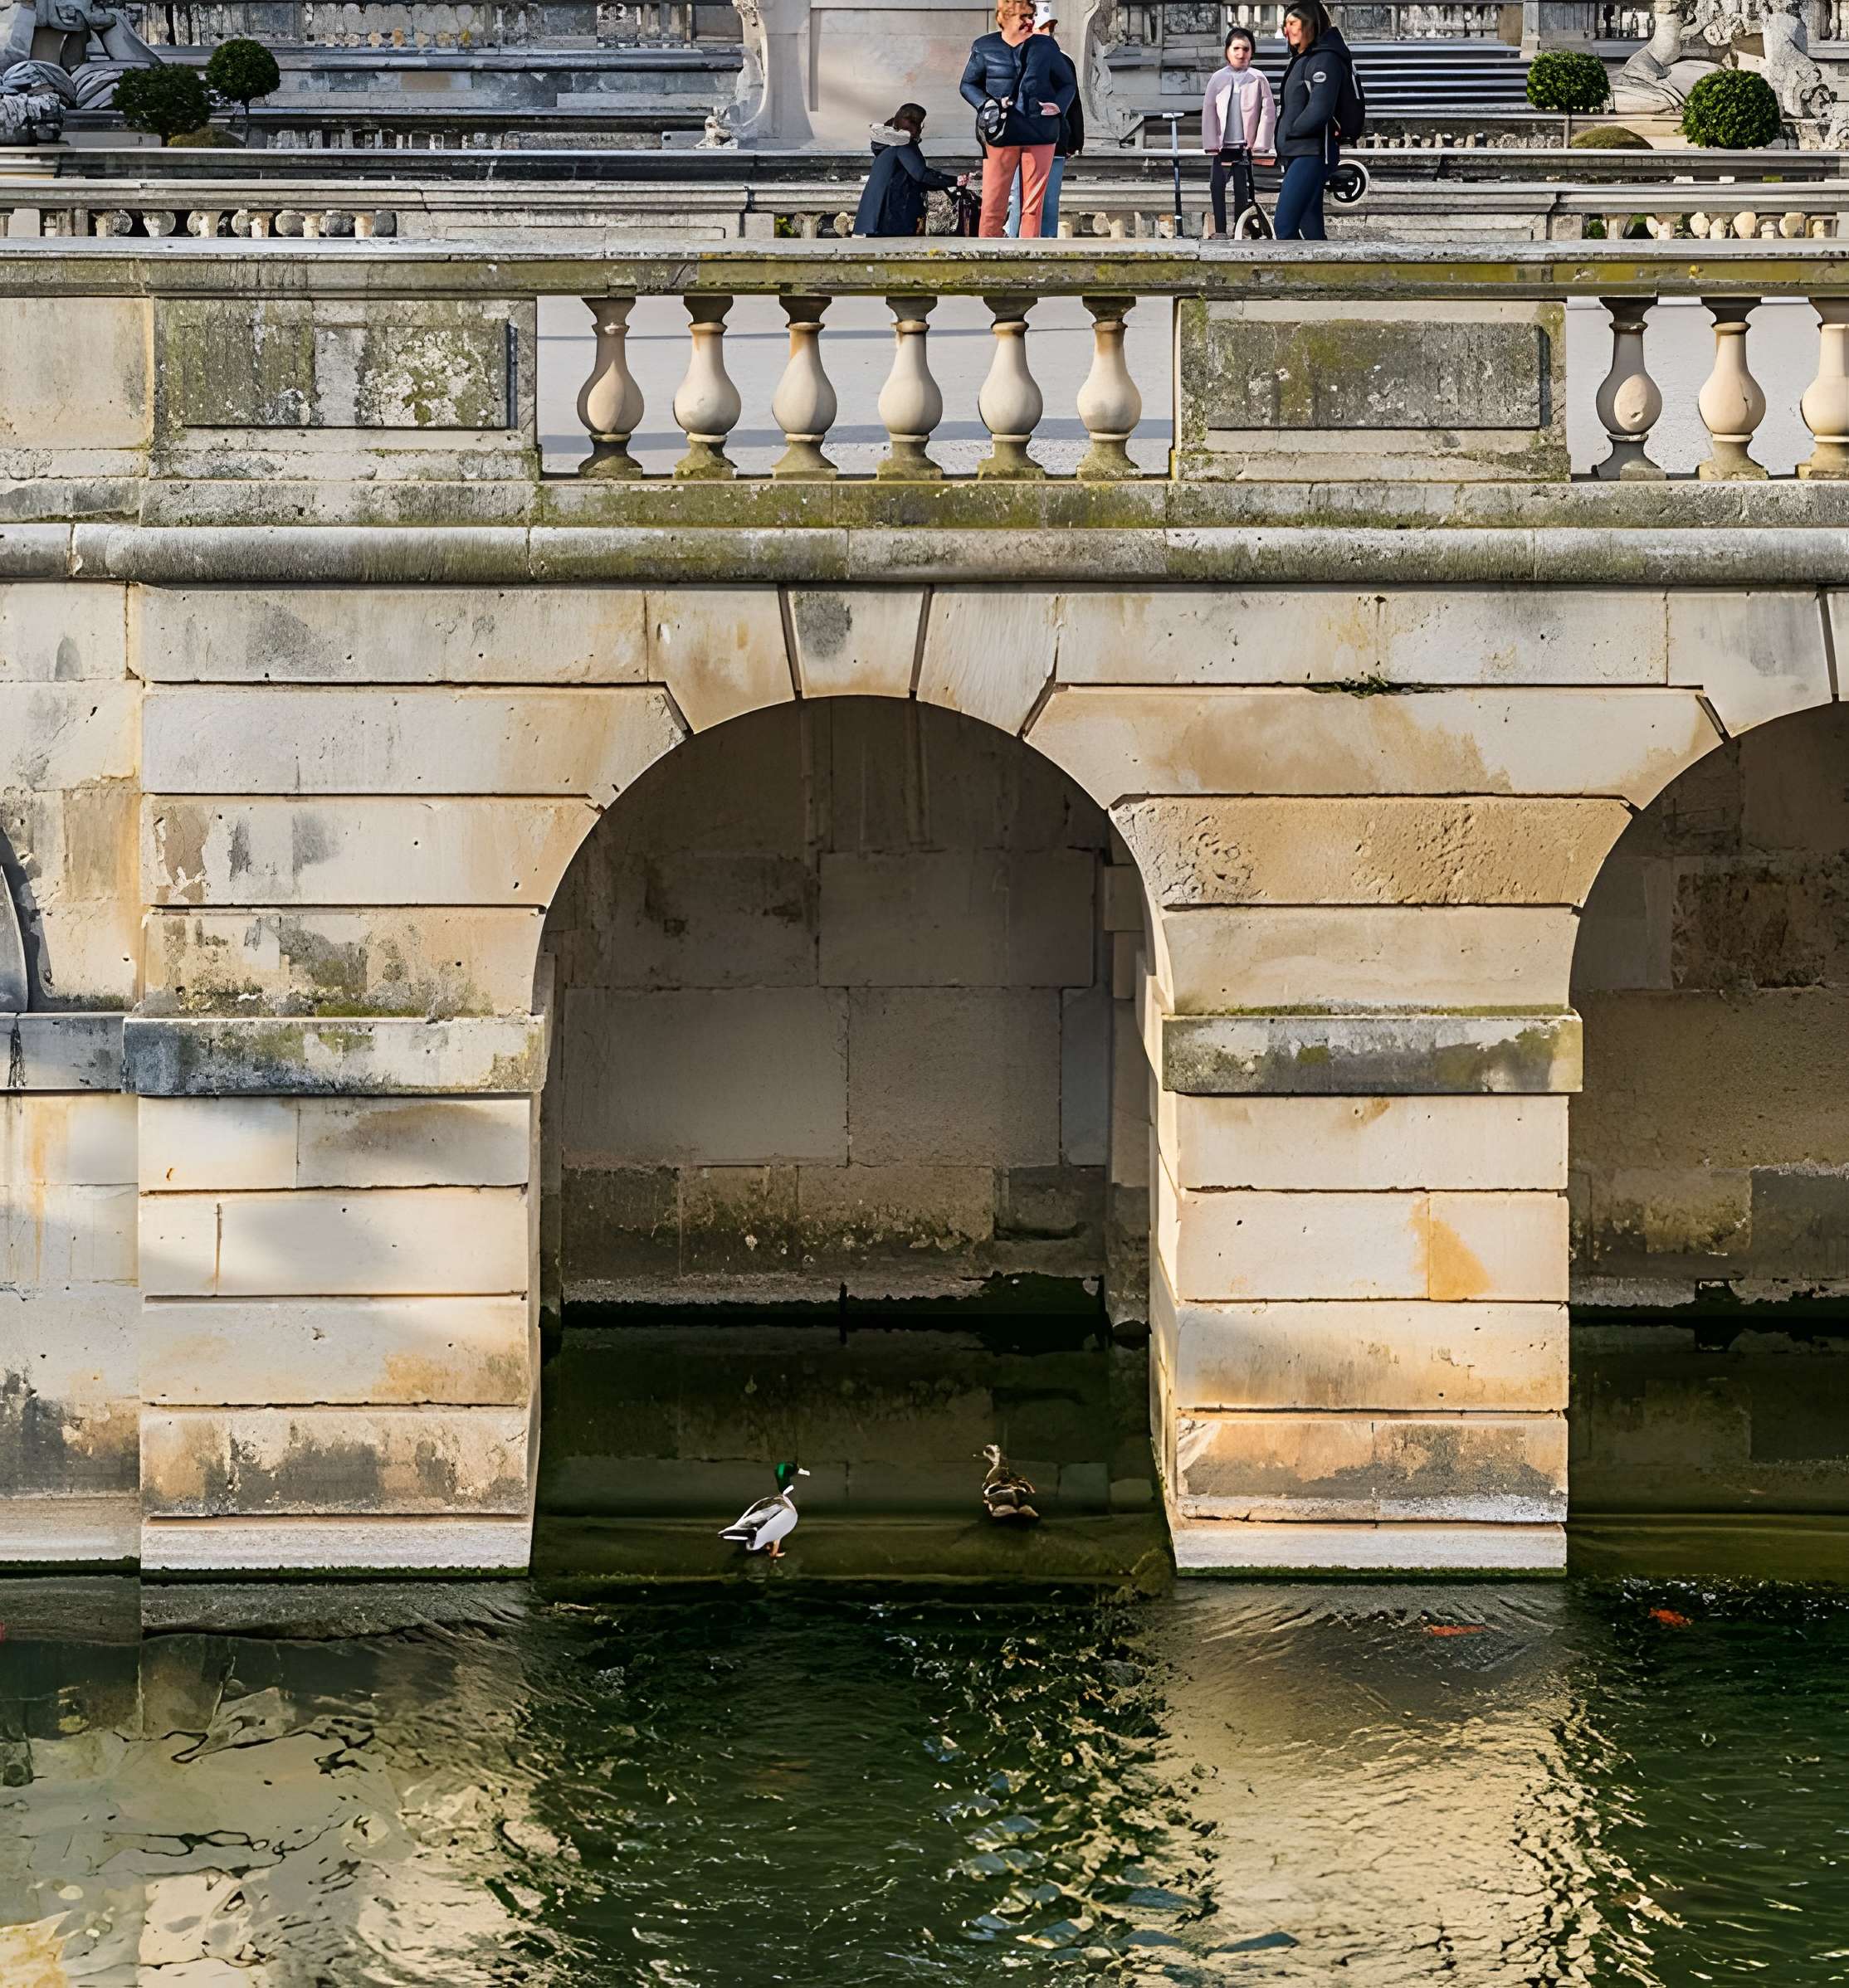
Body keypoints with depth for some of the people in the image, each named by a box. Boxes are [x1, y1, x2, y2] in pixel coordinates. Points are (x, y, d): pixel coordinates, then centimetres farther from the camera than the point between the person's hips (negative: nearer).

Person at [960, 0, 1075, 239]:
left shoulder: (1046, 46, 9)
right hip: (1001, 136, -2)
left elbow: (1068, 84, 16)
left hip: (1040, 138, 2)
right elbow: (968, 85, 13)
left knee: (1034, 204, 3)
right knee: (992, 204, -5)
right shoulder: (984, 47, 5)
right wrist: (986, 104, -8)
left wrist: (1059, 105, -5)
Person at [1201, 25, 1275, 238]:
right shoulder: (1218, 79, 6)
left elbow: (1268, 112, -1)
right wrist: (1211, 144, -2)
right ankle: (1220, 231, 5)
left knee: (1242, 190, -2)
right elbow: (1208, 112, 5)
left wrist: (1259, 145, -7)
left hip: (1245, 146, -2)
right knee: (1218, 187, -1)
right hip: (1222, 146, 2)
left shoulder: (1258, 80, 1)